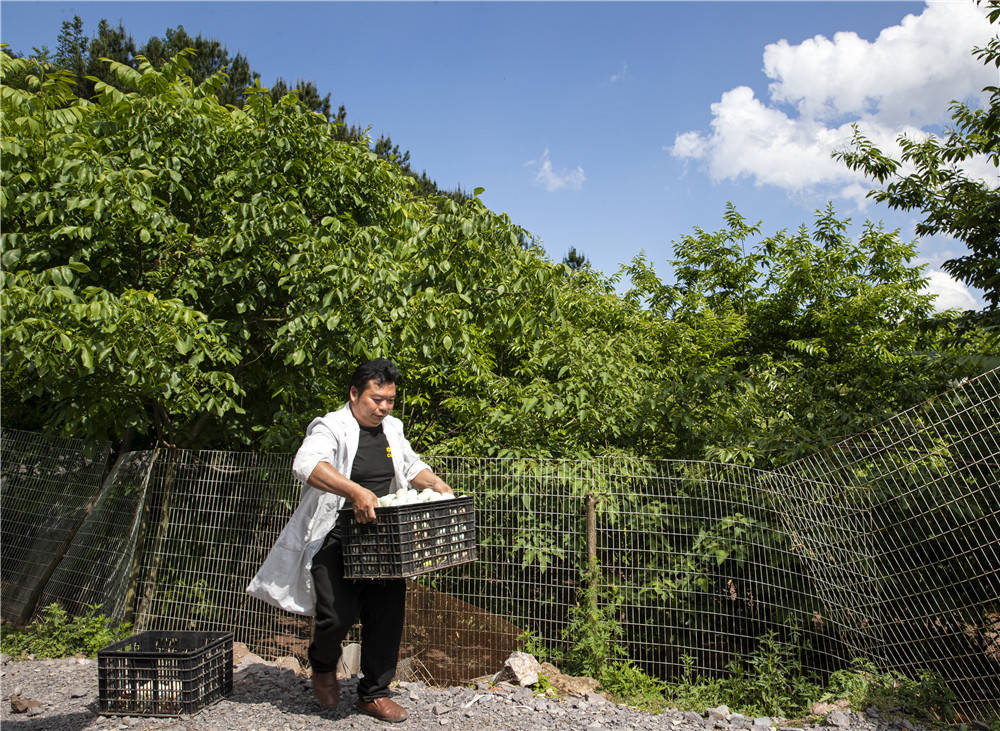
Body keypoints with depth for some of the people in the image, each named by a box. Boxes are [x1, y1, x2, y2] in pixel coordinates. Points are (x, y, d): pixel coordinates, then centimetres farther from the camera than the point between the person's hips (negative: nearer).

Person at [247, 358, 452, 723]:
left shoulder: (392, 429, 13)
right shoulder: (331, 427, -10)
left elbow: (411, 467, 28)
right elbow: (306, 463, -30)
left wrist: (437, 485, 8)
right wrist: (355, 491, -42)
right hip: (336, 539, -6)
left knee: (387, 615, 4)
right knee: (339, 614, -15)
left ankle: (374, 694, 23)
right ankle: (323, 665, 21)